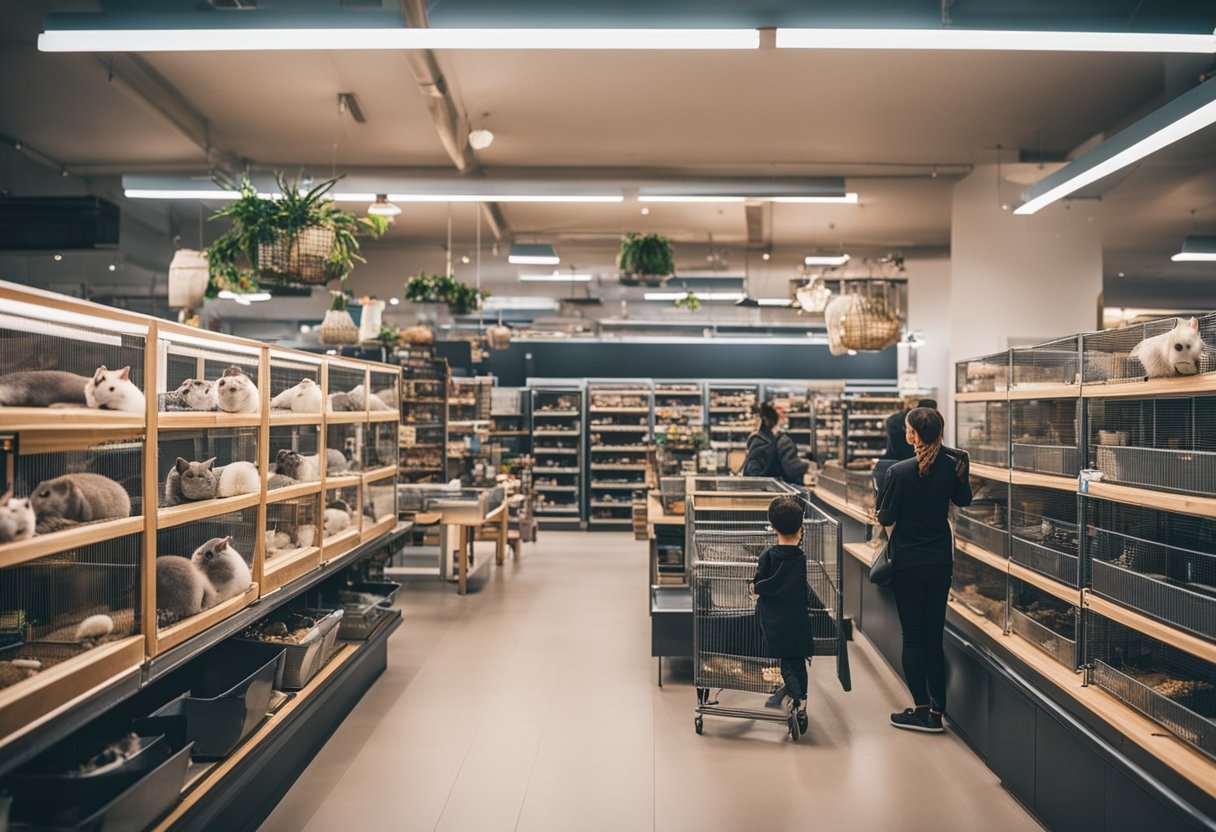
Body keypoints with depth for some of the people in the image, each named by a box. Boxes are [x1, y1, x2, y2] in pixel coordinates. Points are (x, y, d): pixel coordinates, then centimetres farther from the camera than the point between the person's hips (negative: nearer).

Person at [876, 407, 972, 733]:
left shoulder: (900, 471, -17)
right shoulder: (952, 464, -4)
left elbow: (885, 518, -12)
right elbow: (963, 500, 14)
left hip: (907, 562, -5)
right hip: (941, 560, 5)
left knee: (913, 637, 6)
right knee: (935, 636, 12)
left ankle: (922, 708, 9)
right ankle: (936, 711, 17)